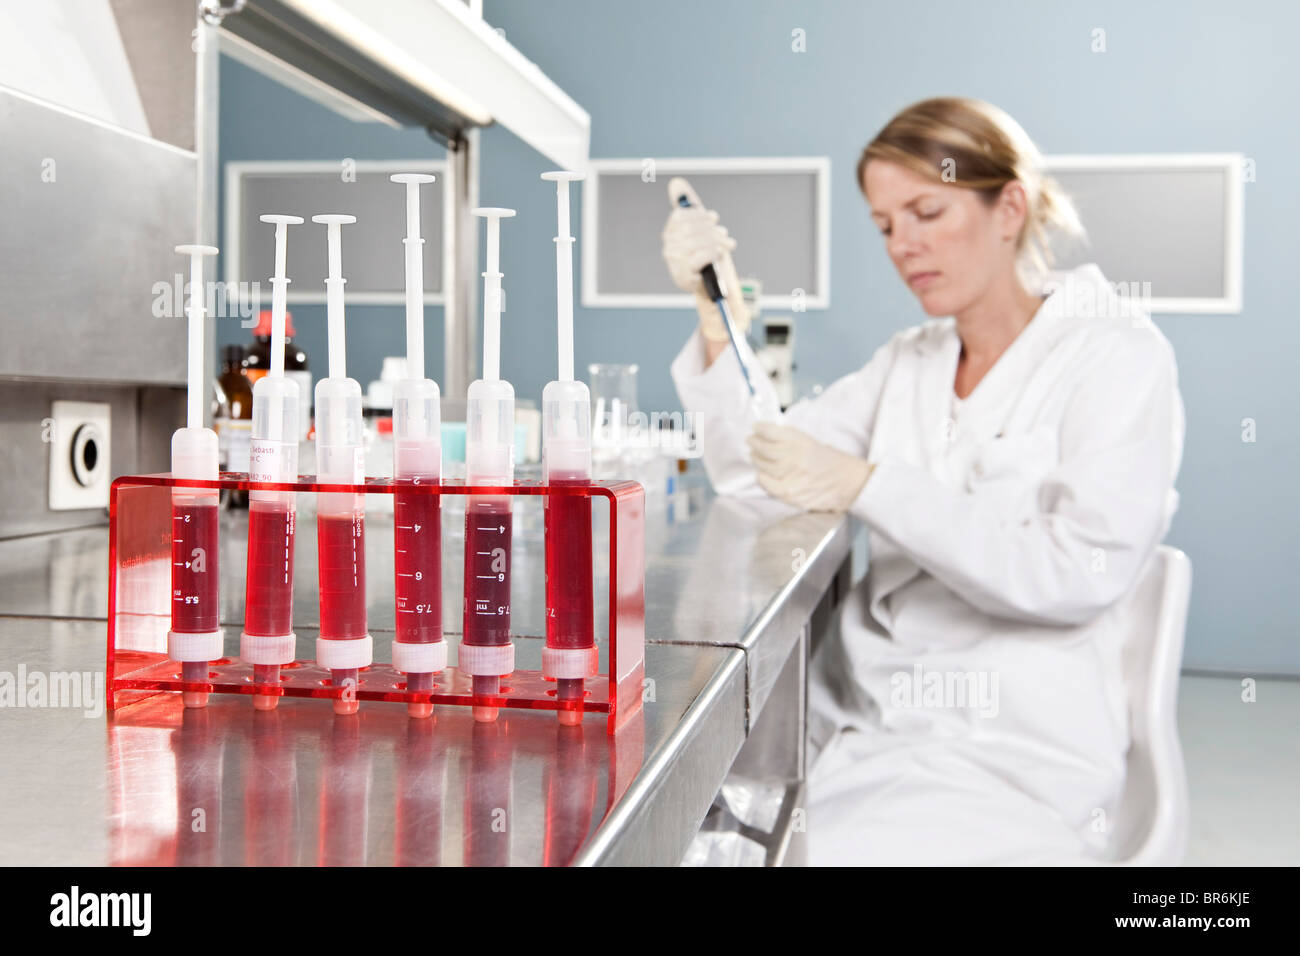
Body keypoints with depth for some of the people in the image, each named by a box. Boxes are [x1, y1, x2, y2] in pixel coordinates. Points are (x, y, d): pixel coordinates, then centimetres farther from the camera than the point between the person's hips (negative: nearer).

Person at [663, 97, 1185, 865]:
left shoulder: (1115, 355, -4)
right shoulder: (907, 364, 14)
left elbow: (1083, 574, -17)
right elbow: (754, 473, 6)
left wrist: (865, 485, -20)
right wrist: (719, 311, -4)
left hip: (1012, 754, -5)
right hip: (857, 716, 5)